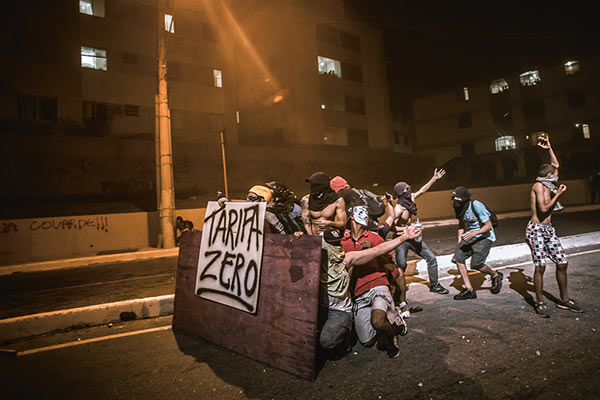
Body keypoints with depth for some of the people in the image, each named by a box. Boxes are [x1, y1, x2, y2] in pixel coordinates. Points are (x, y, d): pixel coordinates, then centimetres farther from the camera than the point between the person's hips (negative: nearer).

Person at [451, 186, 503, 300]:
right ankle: (469, 290, -1)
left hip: (484, 236, -7)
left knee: (476, 264, -15)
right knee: (458, 258, -9)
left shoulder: (477, 206, -22)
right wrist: (459, 241, 8)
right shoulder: (459, 208, -2)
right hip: (470, 236, 7)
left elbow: (489, 225, -18)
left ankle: (496, 275, 19)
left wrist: (473, 234, -30)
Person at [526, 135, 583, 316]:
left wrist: (549, 148, 21)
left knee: (562, 263, 7)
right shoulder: (539, 186, -11)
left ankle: (564, 300, 20)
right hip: (536, 229, -9)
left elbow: (555, 165, 27)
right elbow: (544, 208, -20)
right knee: (540, 267, -8)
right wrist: (558, 194, -11)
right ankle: (540, 303, 4)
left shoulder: (547, 185, 12)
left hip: (548, 229, 9)